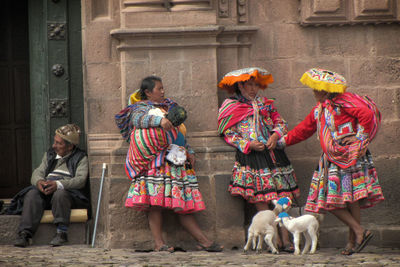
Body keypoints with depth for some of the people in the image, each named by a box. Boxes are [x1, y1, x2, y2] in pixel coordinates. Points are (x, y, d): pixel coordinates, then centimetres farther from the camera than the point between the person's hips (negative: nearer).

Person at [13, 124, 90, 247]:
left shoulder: (81, 158, 7)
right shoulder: (49, 155, 25)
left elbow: (80, 180, -9)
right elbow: (37, 173, 14)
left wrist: (58, 184, -27)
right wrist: (39, 181, -14)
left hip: (71, 193, -4)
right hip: (46, 192, 4)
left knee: (60, 194, -38)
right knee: (32, 194, -27)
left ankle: (62, 232, -37)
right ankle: (25, 233, -39)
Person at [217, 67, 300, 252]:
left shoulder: (265, 103, 17)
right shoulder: (231, 107, 6)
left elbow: (280, 122, 16)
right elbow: (229, 134, 2)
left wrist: (276, 135, -5)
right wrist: (249, 144, -11)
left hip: (272, 152, 3)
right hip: (250, 156, -3)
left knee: (280, 198, -4)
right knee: (259, 199, -11)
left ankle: (285, 239, -4)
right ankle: (274, 239, -8)